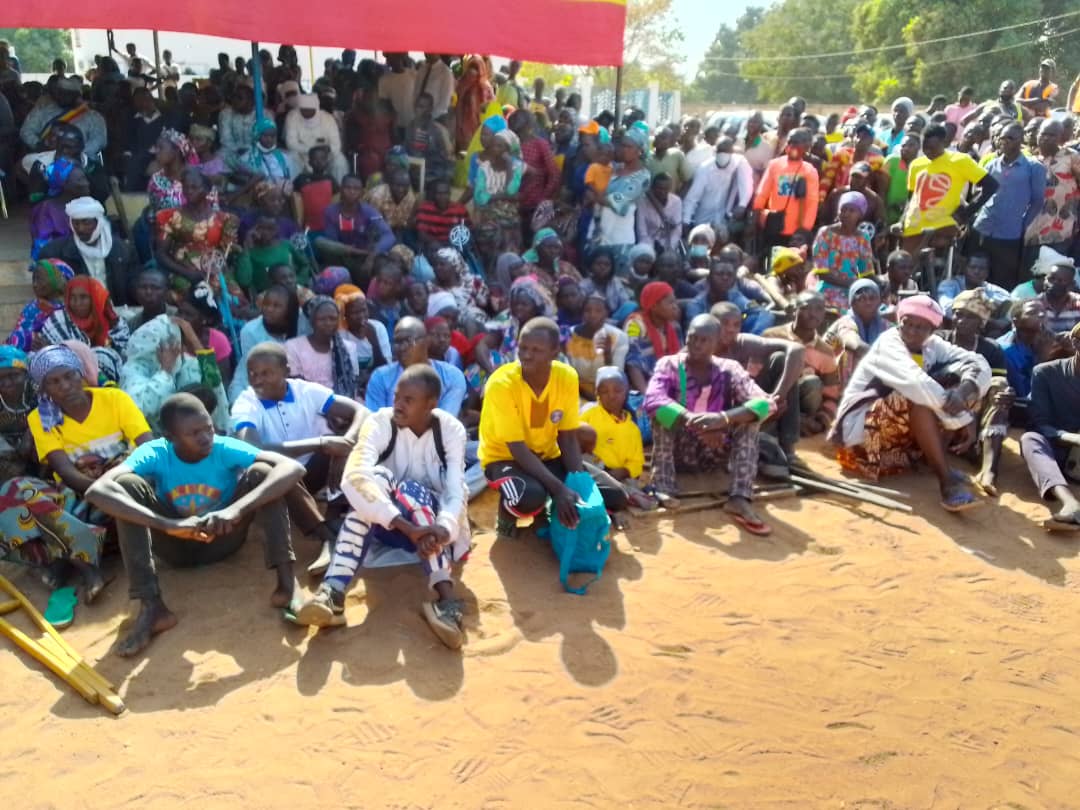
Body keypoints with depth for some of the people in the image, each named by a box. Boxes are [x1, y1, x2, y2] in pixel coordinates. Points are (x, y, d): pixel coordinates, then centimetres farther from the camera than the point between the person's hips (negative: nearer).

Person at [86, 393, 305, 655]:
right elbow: (97, 491, -39)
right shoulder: (154, 454, -22)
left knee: (261, 473, -25)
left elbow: (293, 468, -37)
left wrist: (237, 509, -51)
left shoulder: (224, 449, -22)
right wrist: (169, 524, -50)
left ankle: (286, 579, -33)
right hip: (177, 544, 1)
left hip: (222, 539, 0)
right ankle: (151, 605, -29)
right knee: (127, 484, -25)